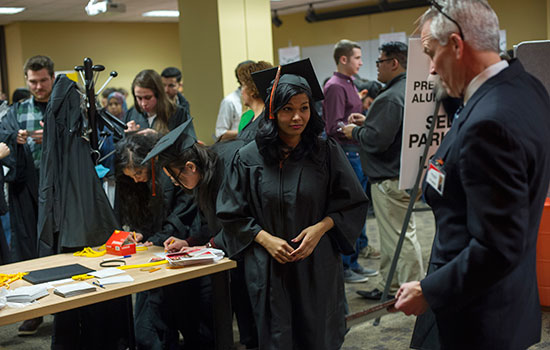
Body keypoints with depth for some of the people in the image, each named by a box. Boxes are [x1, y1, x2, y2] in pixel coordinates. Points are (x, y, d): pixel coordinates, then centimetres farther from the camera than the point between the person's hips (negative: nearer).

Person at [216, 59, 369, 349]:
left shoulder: (327, 152, -3)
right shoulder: (248, 158, -3)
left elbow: (352, 203, 3)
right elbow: (231, 214, 3)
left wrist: (321, 227, -12)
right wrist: (265, 239, -11)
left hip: (318, 268, 1)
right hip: (269, 269, 0)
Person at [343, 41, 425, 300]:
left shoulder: (390, 98, -21)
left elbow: (376, 140, -26)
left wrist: (355, 132, -8)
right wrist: (366, 121, 15)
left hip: (389, 178, -11)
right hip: (401, 170, 11)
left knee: (400, 236, -2)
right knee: (392, 233, 19)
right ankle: (389, 285, 30)